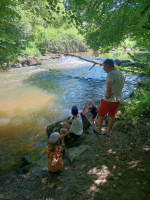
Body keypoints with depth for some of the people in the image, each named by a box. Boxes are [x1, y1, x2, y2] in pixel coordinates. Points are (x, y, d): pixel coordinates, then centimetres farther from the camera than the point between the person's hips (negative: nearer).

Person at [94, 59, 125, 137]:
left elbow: (109, 88, -39)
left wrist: (107, 95, -20)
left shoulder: (110, 74, -22)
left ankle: (99, 129, 37)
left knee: (100, 113, 19)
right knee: (112, 116, 22)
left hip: (109, 100, -7)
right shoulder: (122, 74, 5)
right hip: (118, 100, 7)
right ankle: (108, 132, 37)